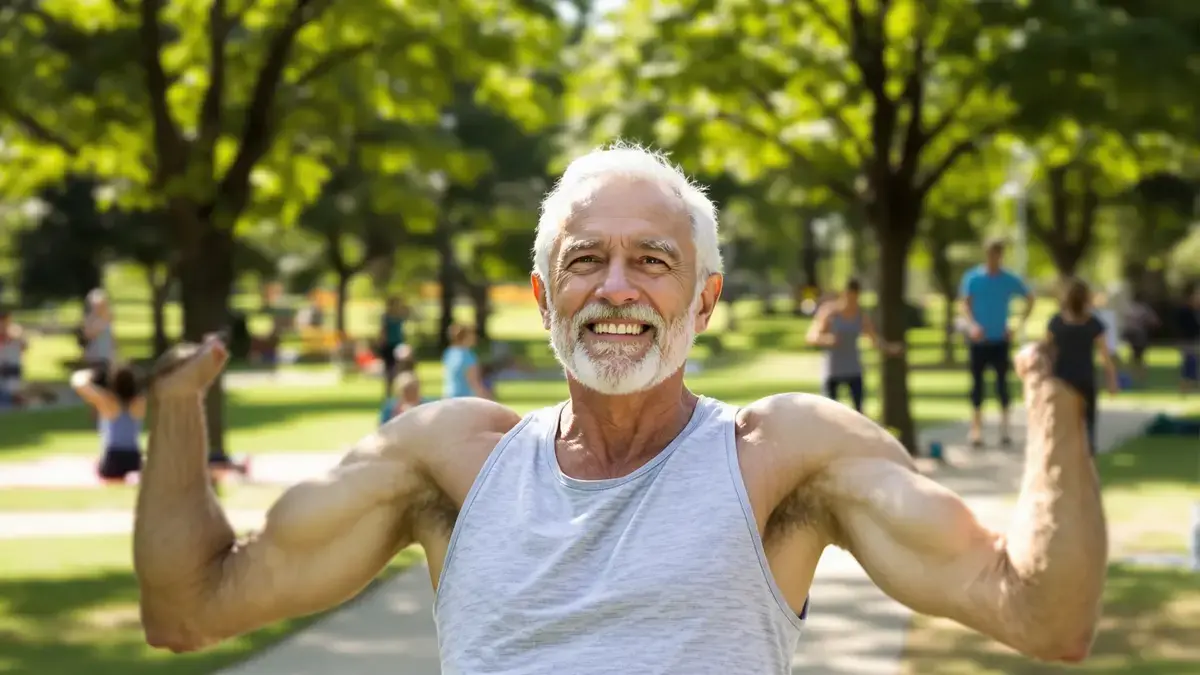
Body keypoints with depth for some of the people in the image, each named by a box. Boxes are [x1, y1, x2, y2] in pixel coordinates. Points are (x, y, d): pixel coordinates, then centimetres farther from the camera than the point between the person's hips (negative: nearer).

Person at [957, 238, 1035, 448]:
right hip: (978, 340, -1)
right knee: (977, 383, 3)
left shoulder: (1010, 280, 0)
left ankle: (1004, 430, 9)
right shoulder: (972, 277, -3)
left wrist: (1021, 324, 2)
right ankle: (976, 429, 8)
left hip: (1000, 340, 1)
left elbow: (1030, 299, 12)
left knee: (1002, 383, 2)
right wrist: (972, 324, -25)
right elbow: (964, 303, -8)